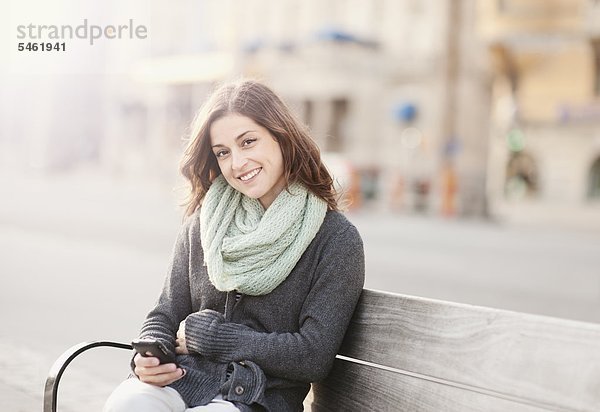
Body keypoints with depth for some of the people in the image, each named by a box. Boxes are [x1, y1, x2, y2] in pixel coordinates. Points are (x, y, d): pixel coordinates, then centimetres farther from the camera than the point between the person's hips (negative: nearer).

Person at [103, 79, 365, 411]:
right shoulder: (202, 222, 10)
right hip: (181, 379, 4)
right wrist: (150, 357, -9)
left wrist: (205, 335, -6)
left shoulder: (337, 240, -3)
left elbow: (314, 358, -9)